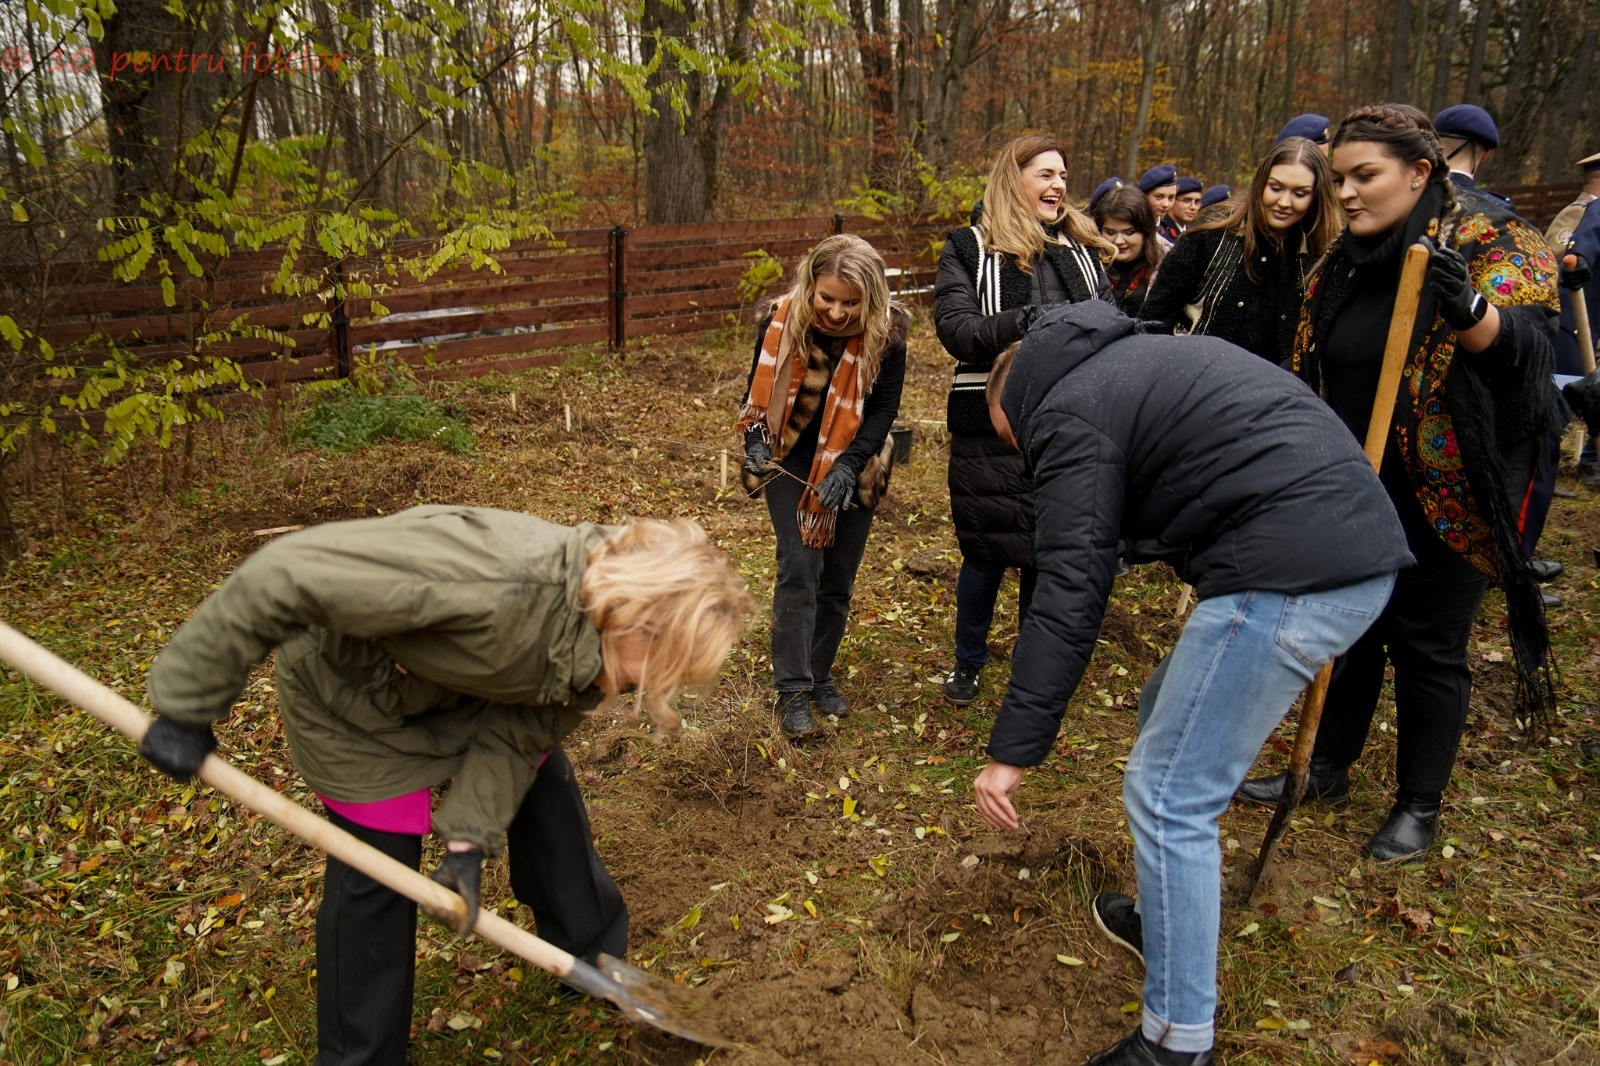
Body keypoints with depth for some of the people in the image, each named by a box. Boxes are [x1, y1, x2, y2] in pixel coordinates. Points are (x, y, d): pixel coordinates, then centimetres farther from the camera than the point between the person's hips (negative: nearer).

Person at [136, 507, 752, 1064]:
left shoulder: (599, 635, -20)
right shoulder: (498, 580, -46)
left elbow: (517, 732, -10)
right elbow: (284, 576, -42)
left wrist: (469, 839, -19)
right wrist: (188, 708, -33)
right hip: (351, 684, -6)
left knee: (541, 778, 11)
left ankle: (594, 957, 33)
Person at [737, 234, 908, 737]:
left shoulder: (887, 332, -17)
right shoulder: (780, 321, -15)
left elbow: (884, 407, -14)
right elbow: (758, 392, -3)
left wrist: (849, 465, -26)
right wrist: (755, 443, -20)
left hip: (852, 467, 1)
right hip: (791, 463, -1)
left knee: (838, 577, 7)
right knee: (799, 569, -12)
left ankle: (820, 676, 26)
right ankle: (792, 690, -3)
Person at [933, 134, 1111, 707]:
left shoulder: (1083, 249, 12)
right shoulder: (969, 248, 1)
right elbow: (955, 328, -11)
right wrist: (1026, 322, -26)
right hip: (992, 425, -3)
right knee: (986, 550, 9)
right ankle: (968, 662, 33)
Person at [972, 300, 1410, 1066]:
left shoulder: (1065, 411, -3)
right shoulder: (1131, 360, 25)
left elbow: (1069, 595, -11)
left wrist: (1013, 752, -10)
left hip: (1288, 573, -10)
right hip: (1360, 547, 10)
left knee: (1168, 796, -2)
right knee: (1168, 715, 24)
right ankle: (1169, 919, 39)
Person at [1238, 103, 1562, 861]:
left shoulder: (1490, 241, -8)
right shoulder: (1343, 264, 9)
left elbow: (1524, 345, -22)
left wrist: (1468, 309, -42)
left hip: (1449, 493, -5)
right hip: (1357, 490, 5)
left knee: (1427, 642, 3)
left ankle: (1419, 806, 20)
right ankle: (1326, 769, 30)